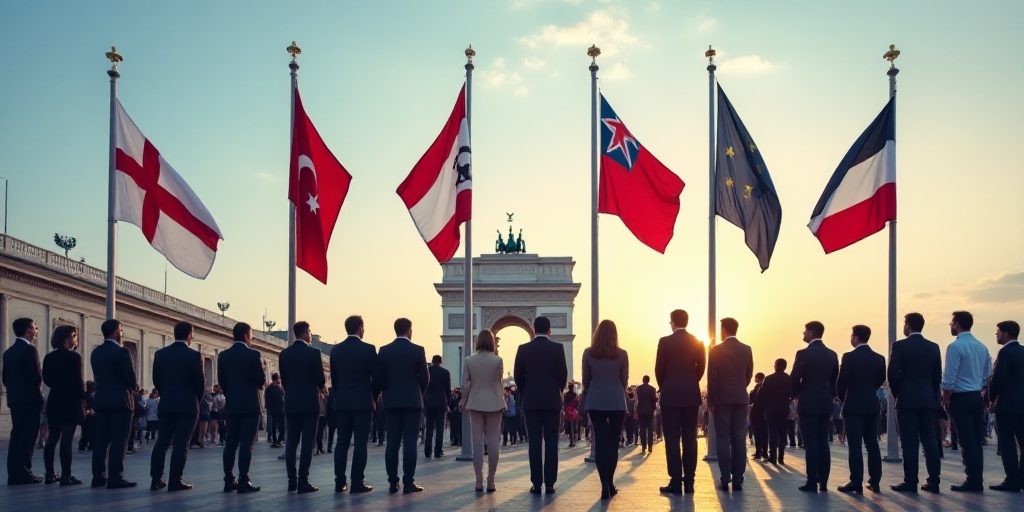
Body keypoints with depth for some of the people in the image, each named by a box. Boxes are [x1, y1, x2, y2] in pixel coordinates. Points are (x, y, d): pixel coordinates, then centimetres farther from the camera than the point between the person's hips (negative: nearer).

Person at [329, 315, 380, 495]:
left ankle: (340, 482, 6)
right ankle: (357, 483, -5)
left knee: (342, 442, 7)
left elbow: (333, 377, 9)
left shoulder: (336, 350, 5)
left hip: (341, 402, 4)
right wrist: (374, 396, 9)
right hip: (362, 401, -4)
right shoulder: (368, 349, -8)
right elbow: (377, 377, -7)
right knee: (360, 442, -3)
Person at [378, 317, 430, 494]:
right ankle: (408, 482, -4)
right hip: (412, 401, -3)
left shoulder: (384, 351, 2)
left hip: (391, 401, 3)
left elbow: (380, 377, 2)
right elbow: (425, 377, -4)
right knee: (410, 442, -3)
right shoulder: (417, 350, -5)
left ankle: (393, 482, 2)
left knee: (392, 442, 4)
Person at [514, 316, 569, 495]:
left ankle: (536, 484, -1)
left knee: (534, 443, 2)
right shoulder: (557, 348, -4)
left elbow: (517, 376, 1)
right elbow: (563, 374, -5)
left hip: (531, 401, 1)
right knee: (551, 442, 2)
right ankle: (549, 483, -1)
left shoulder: (523, 349, 0)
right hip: (552, 400, -1)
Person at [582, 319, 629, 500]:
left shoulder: (588, 353, -2)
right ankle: (610, 483, 6)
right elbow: (624, 380, 5)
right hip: (617, 402, -1)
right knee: (613, 442, 7)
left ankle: (605, 485, -5)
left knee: (600, 441, 2)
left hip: (595, 402, 1)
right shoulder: (622, 354, -4)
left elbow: (585, 380, 5)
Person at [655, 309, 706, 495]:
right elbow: (701, 368, 6)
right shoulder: (697, 342, 3)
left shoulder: (665, 342, -7)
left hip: (671, 396, -3)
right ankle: (689, 482, 6)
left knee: (672, 439, -2)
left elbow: (659, 369, -3)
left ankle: (676, 483, -6)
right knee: (689, 439, 5)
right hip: (691, 396, 4)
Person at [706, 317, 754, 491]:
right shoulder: (747, 350, 5)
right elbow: (749, 374, 10)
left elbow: (712, 377, -7)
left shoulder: (716, 350, -6)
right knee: (738, 439, 4)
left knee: (723, 439, -1)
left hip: (723, 399, -3)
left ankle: (725, 480, -6)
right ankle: (738, 479, 1)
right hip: (741, 399, 3)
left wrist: (710, 400, 0)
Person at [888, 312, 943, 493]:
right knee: (929, 439, 6)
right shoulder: (933, 347, 8)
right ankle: (934, 482, 5)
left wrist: (896, 394, 6)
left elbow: (892, 374, -9)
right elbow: (938, 376, 8)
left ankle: (911, 482, -5)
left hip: (907, 399, -5)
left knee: (910, 441, -4)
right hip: (928, 400, 5)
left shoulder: (900, 346, -7)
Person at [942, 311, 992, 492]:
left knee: (967, 441, -5)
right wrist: (979, 391, 17)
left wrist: (946, 399, -5)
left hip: (961, 398, -7)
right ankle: (977, 480, 11)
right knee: (976, 440, 9)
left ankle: (972, 481, -4)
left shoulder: (955, 346, -14)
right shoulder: (982, 347, 9)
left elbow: (949, 378, -15)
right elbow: (987, 375, 12)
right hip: (977, 397, 7)